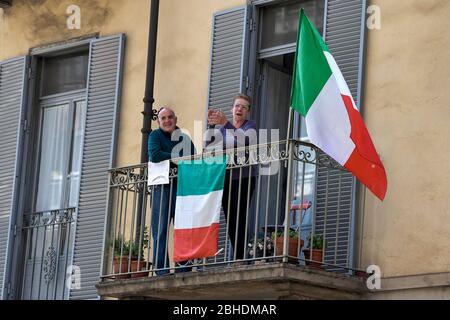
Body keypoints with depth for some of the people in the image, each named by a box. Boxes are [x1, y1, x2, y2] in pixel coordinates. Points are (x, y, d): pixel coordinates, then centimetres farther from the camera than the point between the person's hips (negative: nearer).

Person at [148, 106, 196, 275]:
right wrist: (177, 158, -7)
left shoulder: (185, 139, 19)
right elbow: (154, 155, -11)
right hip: (161, 188, -3)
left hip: (182, 187, 3)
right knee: (160, 230, -7)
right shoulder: (155, 135, 7)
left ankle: (183, 267, -2)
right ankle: (162, 269, -8)